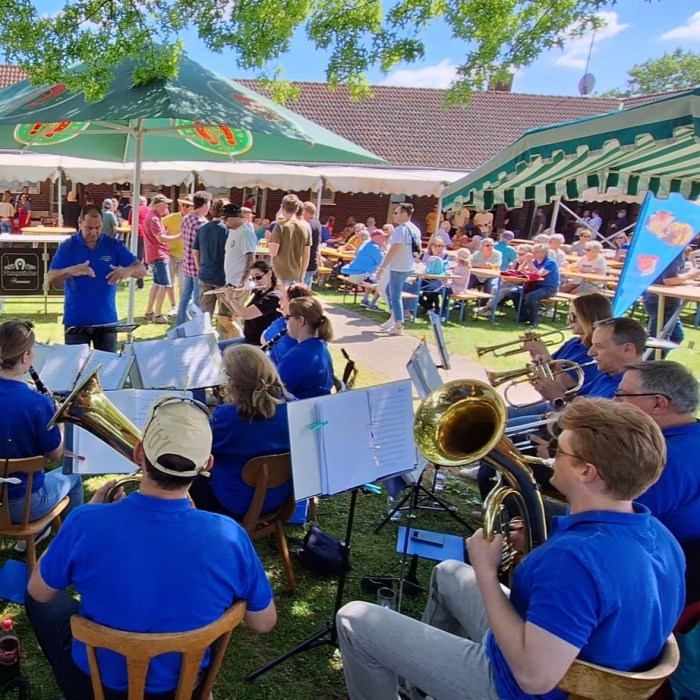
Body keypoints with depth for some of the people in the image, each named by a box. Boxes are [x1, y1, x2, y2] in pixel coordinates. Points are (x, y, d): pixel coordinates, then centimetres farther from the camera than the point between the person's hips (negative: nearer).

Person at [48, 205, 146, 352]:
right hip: (75, 321, -1)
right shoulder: (67, 247, -2)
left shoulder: (114, 245, 2)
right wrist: (70, 271, -29)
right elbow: (51, 279, -8)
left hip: (107, 320, 1)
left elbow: (141, 269, -4)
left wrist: (128, 270, -28)